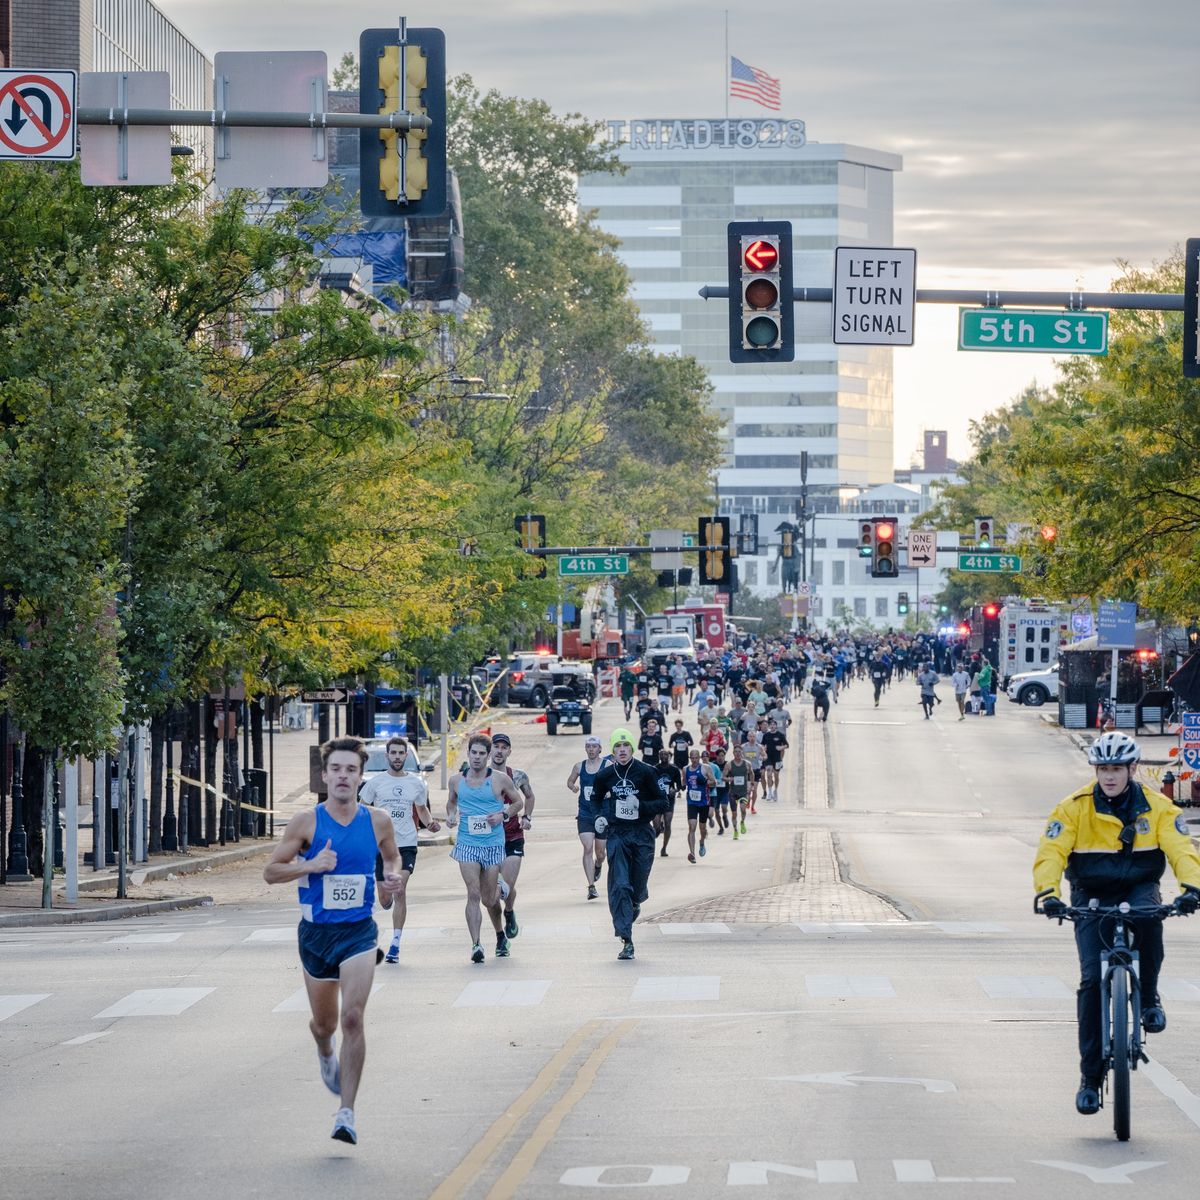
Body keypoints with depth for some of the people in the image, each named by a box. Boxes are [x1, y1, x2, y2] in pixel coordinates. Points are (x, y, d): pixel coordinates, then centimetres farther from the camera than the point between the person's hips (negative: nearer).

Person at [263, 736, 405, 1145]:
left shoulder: (377, 821, -1)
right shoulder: (306, 822, -7)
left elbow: (391, 855, 20)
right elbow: (271, 871, -3)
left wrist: (393, 876, -2)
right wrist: (311, 865, -19)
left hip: (359, 932, -1)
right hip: (317, 932, 1)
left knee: (353, 1018, -17)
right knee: (324, 1023, 15)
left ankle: (346, 1113, -14)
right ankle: (326, 1053, 54)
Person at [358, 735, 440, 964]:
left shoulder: (415, 783, 8)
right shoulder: (375, 782, 2)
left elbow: (422, 809, 21)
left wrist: (430, 823, 0)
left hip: (407, 844, 0)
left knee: (400, 891, -16)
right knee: (385, 899, 5)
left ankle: (395, 944, -14)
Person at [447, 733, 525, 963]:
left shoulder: (500, 779, -1)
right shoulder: (457, 781, 5)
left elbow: (518, 801, 10)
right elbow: (452, 801, 23)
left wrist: (503, 815, -8)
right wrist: (451, 814, 2)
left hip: (494, 843, -1)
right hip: (467, 844, 1)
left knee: (489, 899, 7)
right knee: (473, 894, -14)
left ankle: (500, 934, 36)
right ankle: (476, 944, -15)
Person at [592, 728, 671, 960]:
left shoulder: (645, 772, -4)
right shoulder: (606, 775, 3)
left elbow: (663, 804, -3)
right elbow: (596, 799, 23)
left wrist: (641, 806, -19)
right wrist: (600, 817, 6)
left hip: (642, 835, -1)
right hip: (617, 835, 1)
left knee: (638, 886, 6)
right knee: (619, 886, -12)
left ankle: (635, 903, 46)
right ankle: (626, 942, -14)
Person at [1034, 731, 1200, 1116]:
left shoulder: (1156, 807, -6)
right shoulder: (1075, 808, -9)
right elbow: (1050, 854, -18)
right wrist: (1049, 894, -36)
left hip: (1138, 890, 0)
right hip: (1091, 898, 0)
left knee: (1147, 916, -37)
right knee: (1092, 980, -12)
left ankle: (1149, 998, -13)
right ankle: (1090, 1078, -3)